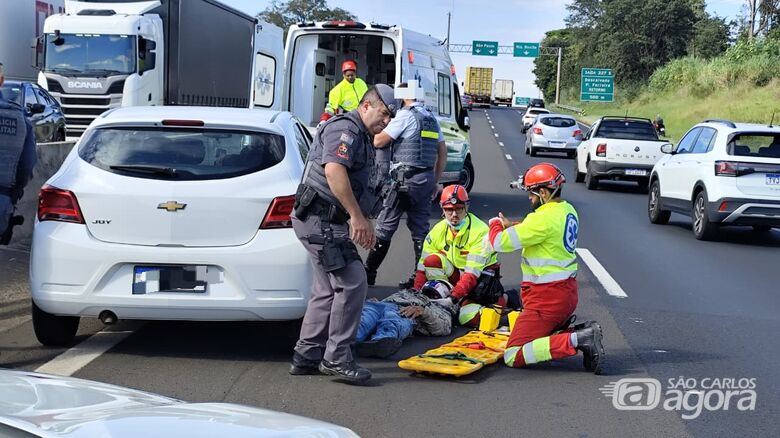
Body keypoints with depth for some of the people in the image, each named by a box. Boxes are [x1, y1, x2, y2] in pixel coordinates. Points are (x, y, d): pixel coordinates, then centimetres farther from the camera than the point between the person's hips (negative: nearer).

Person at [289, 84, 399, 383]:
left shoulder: (362, 137, 23)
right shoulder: (345, 129, -12)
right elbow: (333, 170, -29)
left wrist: (363, 223, 25)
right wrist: (357, 216, -30)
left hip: (328, 223, 11)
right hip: (320, 220, -11)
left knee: (329, 289, 14)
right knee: (353, 283, -12)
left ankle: (306, 356, 20)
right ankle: (336, 358, -7)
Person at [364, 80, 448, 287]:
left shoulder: (405, 116, -8)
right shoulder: (432, 119, 16)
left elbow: (378, 141, -10)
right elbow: (442, 153, 18)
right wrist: (435, 181, 22)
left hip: (405, 179, -7)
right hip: (427, 179, 7)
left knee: (385, 226, -1)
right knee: (421, 229, 9)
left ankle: (369, 273, 3)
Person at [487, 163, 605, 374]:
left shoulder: (544, 218, -21)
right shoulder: (568, 211, 7)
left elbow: (502, 243, -18)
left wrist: (495, 225, 3)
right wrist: (510, 226, 18)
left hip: (546, 297, -9)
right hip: (567, 292, 9)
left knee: (514, 356, -9)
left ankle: (577, 340, -20)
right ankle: (582, 334, 3)